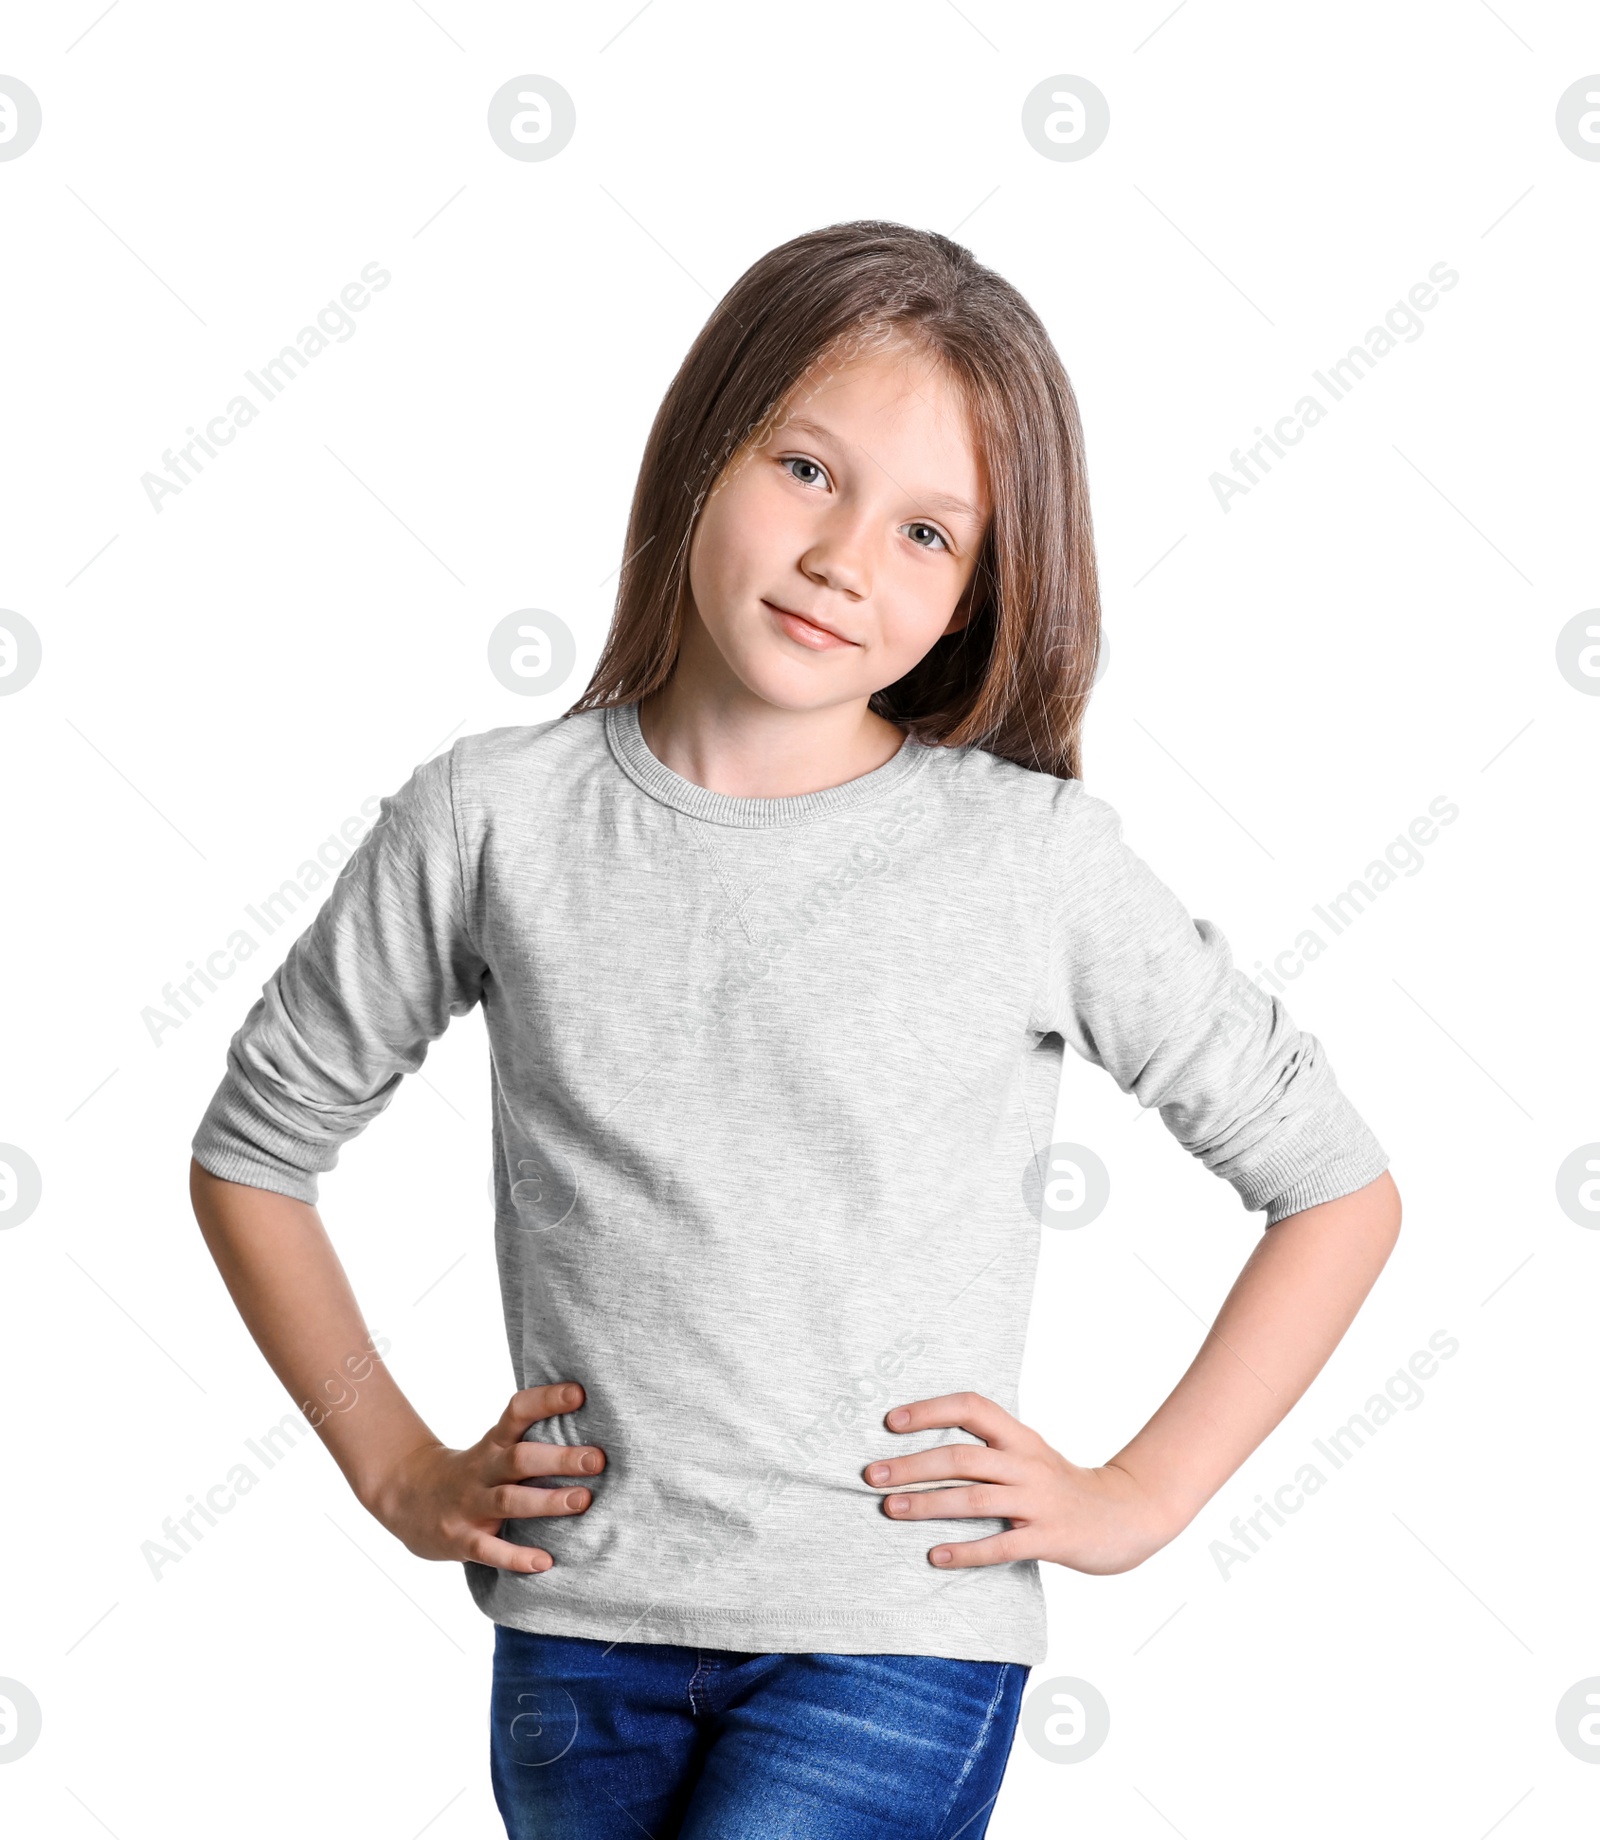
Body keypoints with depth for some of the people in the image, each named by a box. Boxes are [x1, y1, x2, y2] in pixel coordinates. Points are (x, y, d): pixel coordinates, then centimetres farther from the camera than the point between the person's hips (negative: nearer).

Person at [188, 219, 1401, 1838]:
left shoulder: (1033, 855, -6)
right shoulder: (489, 821, -2)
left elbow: (1339, 1186, 4)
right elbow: (251, 1150, 12)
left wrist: (1135, 1498, -1)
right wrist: (396, 1469, 7)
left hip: (898, 1641, -2)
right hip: (575, 1632, 3)